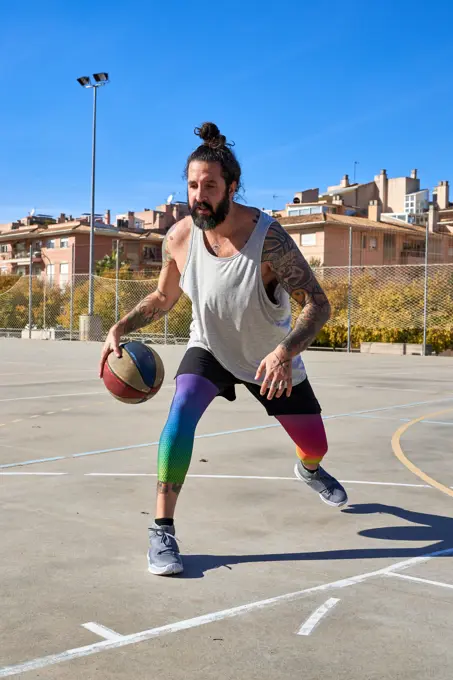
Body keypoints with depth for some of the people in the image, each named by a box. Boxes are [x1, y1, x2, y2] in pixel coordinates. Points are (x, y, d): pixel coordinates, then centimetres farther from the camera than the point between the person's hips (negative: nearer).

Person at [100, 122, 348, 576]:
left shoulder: (268, 238, -33)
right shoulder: (178, 238, -20)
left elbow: (317, 304, -34)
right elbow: (163, 297, -1)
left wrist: (286, 352, -51)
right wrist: (120, 329, -15)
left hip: (271, 357, -1)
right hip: (209, 348, 1)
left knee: (315, 446, 12)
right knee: (182, 409, -30)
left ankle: (309, 470, 54)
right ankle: (162, 529, -21)